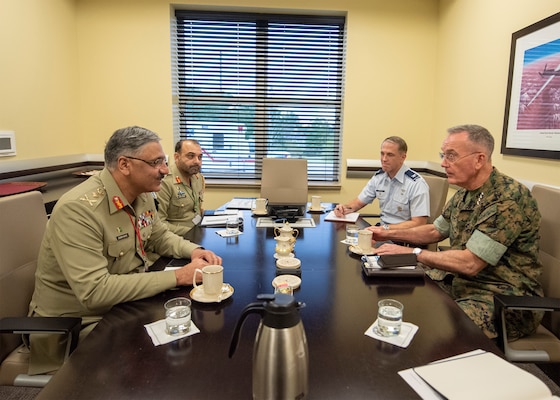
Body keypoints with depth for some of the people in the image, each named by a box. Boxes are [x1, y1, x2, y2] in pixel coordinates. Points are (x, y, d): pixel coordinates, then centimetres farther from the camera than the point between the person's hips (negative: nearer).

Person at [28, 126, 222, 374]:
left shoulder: (142, 195, -3)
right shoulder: (78, 208, -28)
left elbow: (160, 236, 12)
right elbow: (94, 291, -33)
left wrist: (193, 251, -9)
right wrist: (178, 276, -31)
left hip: (128, 303, 7)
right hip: (78, 321, -7)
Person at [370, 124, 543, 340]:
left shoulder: (509, 199, -23)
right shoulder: (465, 192, 4)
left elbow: (470, 263, -27)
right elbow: (435, 231, 17)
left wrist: (412, 253, -20)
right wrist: (389, 234, 6)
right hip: (458, 280, 8)